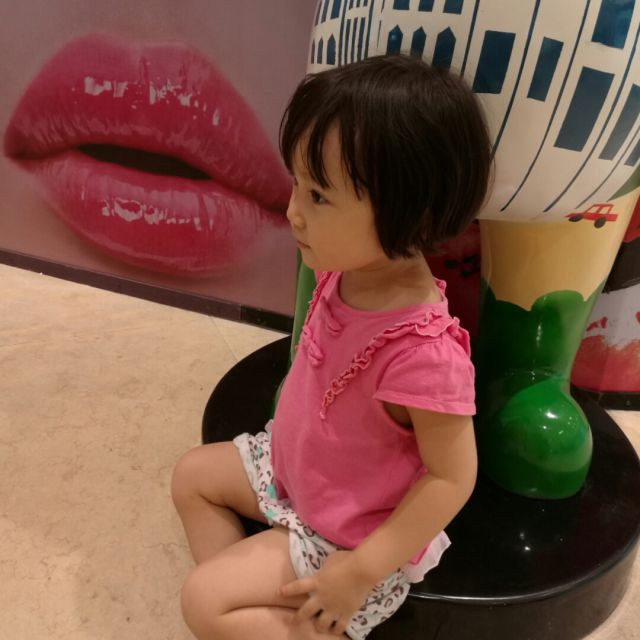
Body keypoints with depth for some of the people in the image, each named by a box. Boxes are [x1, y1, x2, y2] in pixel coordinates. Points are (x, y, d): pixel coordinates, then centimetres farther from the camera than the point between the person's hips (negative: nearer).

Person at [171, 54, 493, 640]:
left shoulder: (421, 352, -39)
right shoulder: (348, 269, -16)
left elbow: (452, 477, -27)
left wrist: (360, 573, -23)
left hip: (348, 533, -7)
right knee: (193, 475, 16)